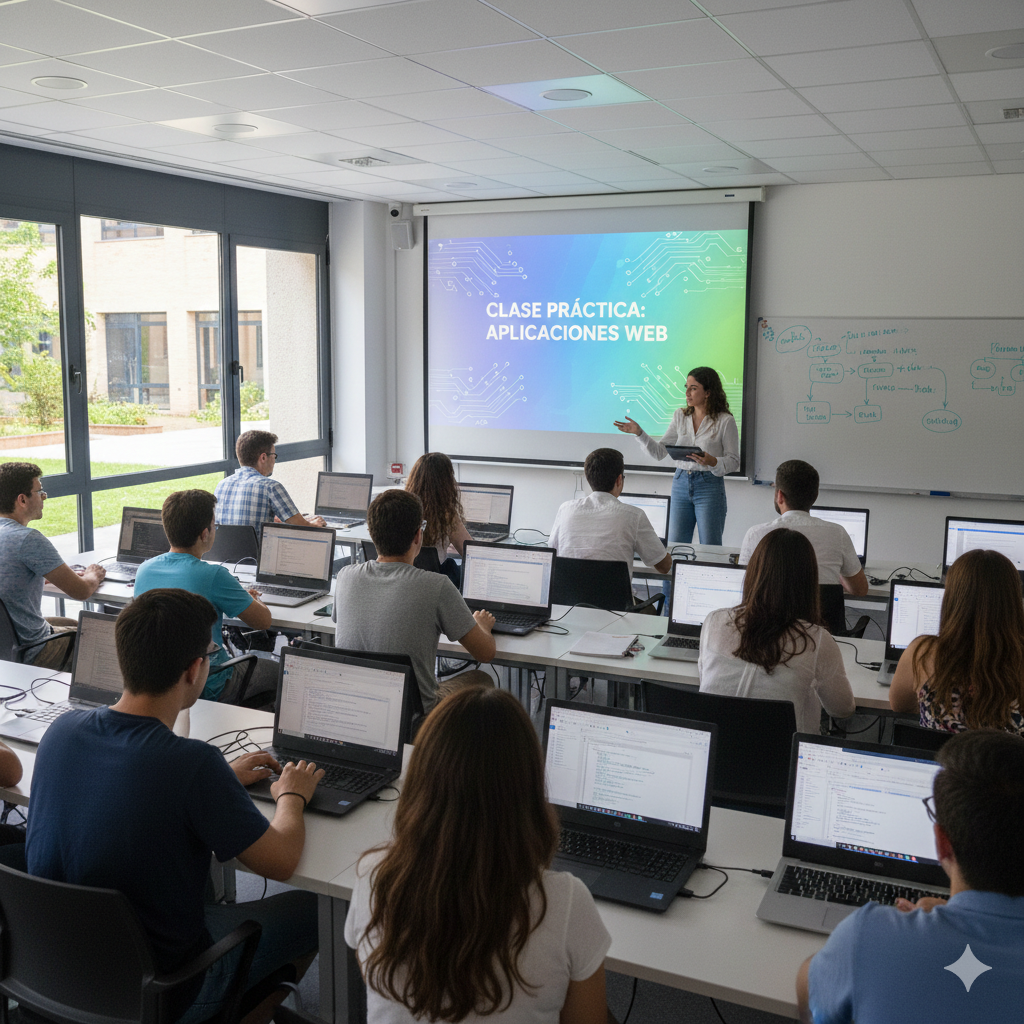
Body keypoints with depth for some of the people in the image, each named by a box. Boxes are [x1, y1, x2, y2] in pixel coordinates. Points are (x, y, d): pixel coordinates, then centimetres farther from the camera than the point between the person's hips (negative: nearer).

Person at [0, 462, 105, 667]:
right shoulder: (28, 540, -25)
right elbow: (81, 592, -19)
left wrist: (68, 574, 16)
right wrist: (93, 576, 4)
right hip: (29, 655, -9)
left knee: (74, 624, 30)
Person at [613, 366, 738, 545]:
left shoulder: (725, 421, -5)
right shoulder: (680, 416, 9)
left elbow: (734, 461, -3)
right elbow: (660, 451, 9)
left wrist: (712, 462, -22)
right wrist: (639, 433, -4)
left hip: (709, 486, -4)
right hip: (681, 484, 4)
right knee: (675, 546, 5)